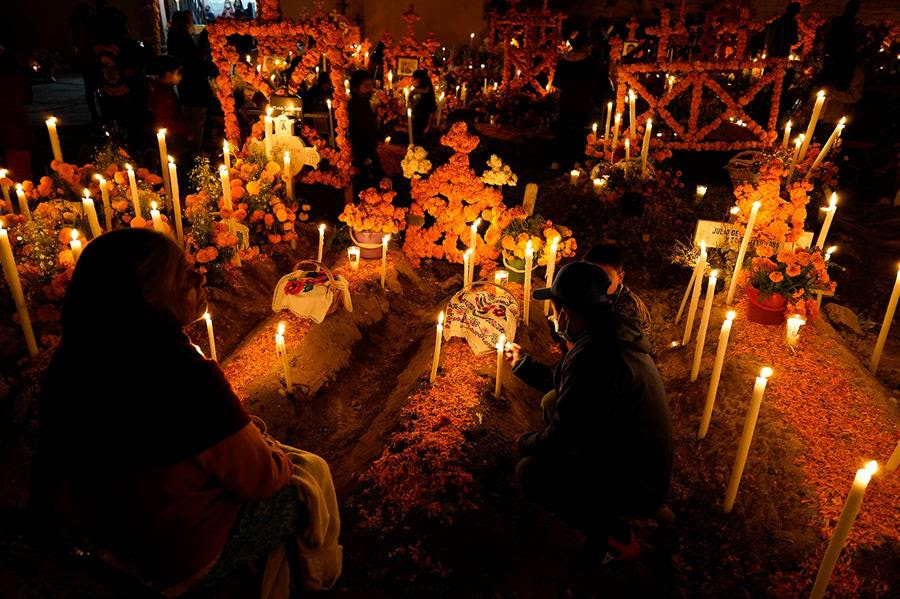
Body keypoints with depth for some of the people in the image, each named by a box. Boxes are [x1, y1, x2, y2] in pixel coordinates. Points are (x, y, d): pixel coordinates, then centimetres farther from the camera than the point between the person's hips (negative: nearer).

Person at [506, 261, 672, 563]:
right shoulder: (616, 336, 0)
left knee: (530, 471, -14)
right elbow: (564, 383, 16)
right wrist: (522, 363, 22)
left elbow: (562, 439, -24)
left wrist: (525, 442, -4)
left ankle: (613, 535, 3)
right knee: (552, 401, 10)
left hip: (636, 487, -9)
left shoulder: (592, 357, -32)